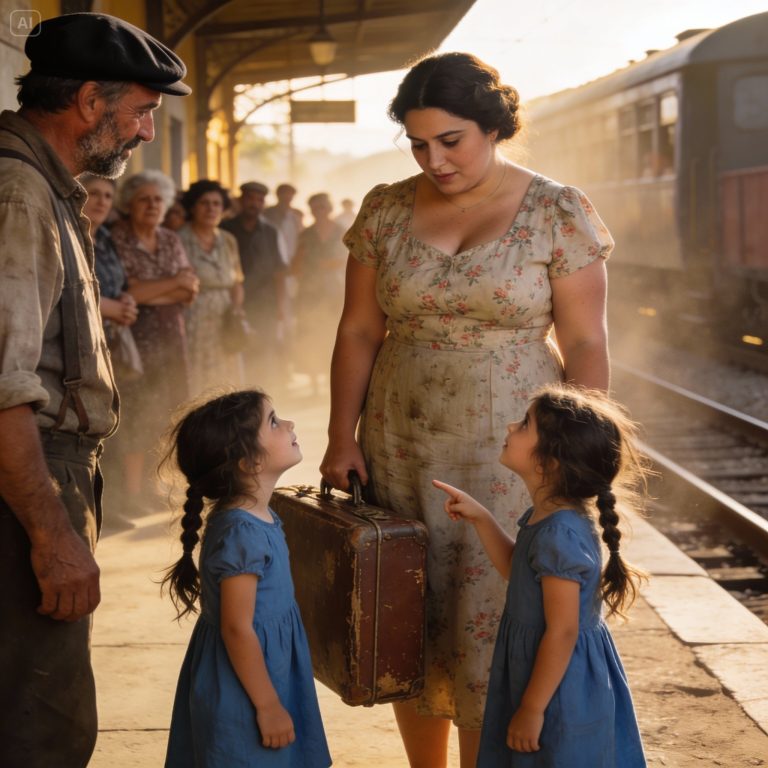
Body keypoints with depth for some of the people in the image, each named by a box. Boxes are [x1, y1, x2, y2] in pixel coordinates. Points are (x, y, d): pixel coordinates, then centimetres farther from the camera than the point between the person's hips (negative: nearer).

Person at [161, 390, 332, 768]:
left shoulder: (255, 518, 4)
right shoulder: (242, 534, -26)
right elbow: (237, 629, -24)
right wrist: (267, 705, -18)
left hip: (267, 673, 9)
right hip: (242, 693, -9)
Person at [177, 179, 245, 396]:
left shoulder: (228, 241, 11)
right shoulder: (179, 241, -7)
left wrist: (236, 309, 1)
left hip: (224, 327, 6)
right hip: (192, 327, -6)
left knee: (226, 384, 9)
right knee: (192, 386, -5)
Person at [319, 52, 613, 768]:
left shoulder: (558, 212, -4)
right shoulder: (385, 210, 5)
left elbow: (585, 343, -4)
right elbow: (359, 332, 8)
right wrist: (341, 438, 2)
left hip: (512, 455, -3)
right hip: (399, 453, 3)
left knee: (490, 632, -4)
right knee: (412, 629, 9)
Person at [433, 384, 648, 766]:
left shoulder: (560, 534, -28)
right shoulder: (548, 517, 0)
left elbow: (561, 633, -26)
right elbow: (516, 569, 19)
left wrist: (532, 709, -20)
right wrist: (480, 518, 9)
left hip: (560, 688, -9)